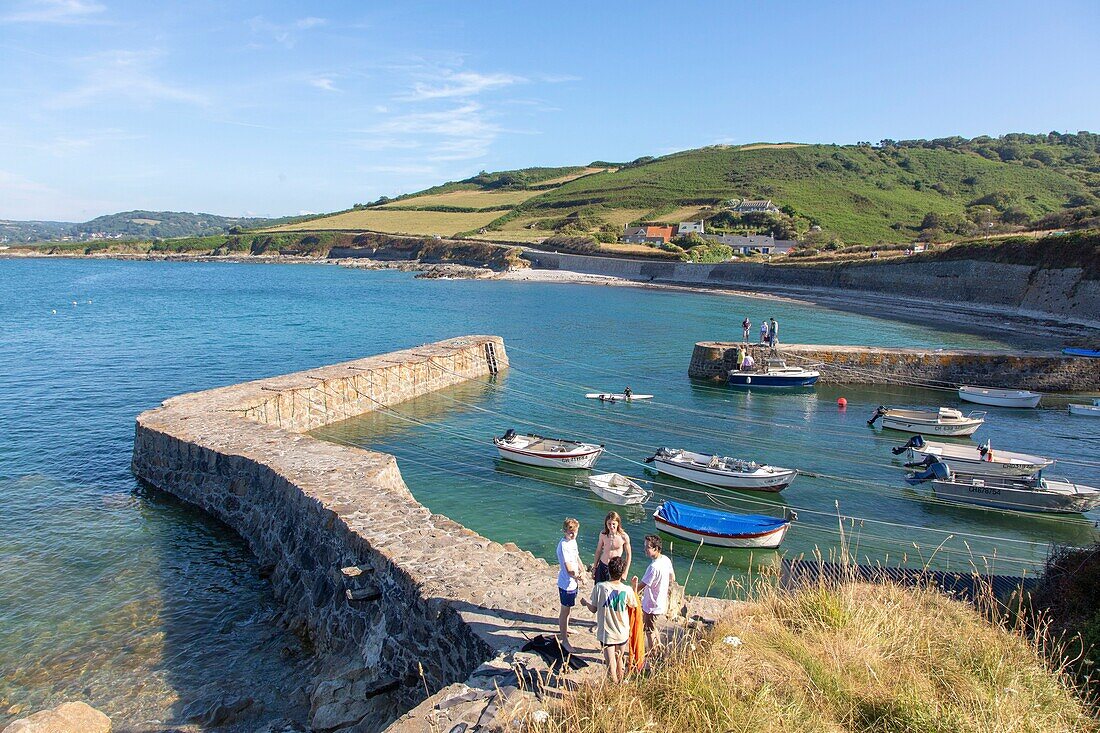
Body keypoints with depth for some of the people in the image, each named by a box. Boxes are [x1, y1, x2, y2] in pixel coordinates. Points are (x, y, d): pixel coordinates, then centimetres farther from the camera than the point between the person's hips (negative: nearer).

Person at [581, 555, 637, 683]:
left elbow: (593, 609, -8)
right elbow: (634, 605, 2)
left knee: (611, 664, 9)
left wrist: (585, 602, 13)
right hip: (622, 634, 2)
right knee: (620, 660, 25)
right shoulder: (627, 590, -17)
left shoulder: (599, 587, -18)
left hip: (606, 633, -2)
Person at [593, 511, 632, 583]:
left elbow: (628, 555, -4)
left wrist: (625, 572, -5)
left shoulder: (624, 537, -14)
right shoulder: (603, 535, -6)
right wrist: (595, 567, 12)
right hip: (602, 566, 3)